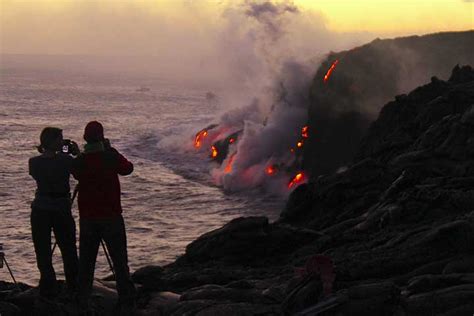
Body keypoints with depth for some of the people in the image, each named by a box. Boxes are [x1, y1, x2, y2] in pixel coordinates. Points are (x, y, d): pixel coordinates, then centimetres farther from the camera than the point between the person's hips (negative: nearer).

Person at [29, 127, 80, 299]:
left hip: (40, 212, 1)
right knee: (69, 252, 15)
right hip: (62, 211, -1)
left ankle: (49, 290, 5)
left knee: (43, 253, 7)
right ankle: (75, 287, 22)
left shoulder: (34, 162, -7)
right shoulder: (66, 160, -14)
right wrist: (77, 154, 6)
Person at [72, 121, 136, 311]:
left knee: (86, 260, 9)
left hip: (87, 217, 2)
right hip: (111, 215, -2)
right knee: (119, 260, 3)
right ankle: (126, 298, 1)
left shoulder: (80, 160, -4)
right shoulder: (110, 156, -10)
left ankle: (82, 300, 9)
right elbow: (128, 168, 7)